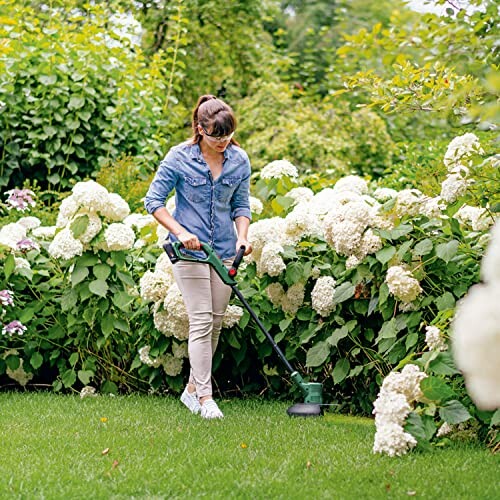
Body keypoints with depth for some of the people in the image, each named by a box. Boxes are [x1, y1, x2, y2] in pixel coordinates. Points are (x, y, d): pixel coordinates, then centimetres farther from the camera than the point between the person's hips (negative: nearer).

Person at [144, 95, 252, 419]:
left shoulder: (239, 161, 2)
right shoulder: (180, 157, -9)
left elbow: (241, 205, 12)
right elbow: (154, 200, -6)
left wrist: (242, 237, -6)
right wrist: (180, 232, -16)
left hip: (224, 250, 5)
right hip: (190, 248, -5)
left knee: (216, 322, 7)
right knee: (201, 320, -11)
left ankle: (192, 388, 22)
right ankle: (205, 397, -9)